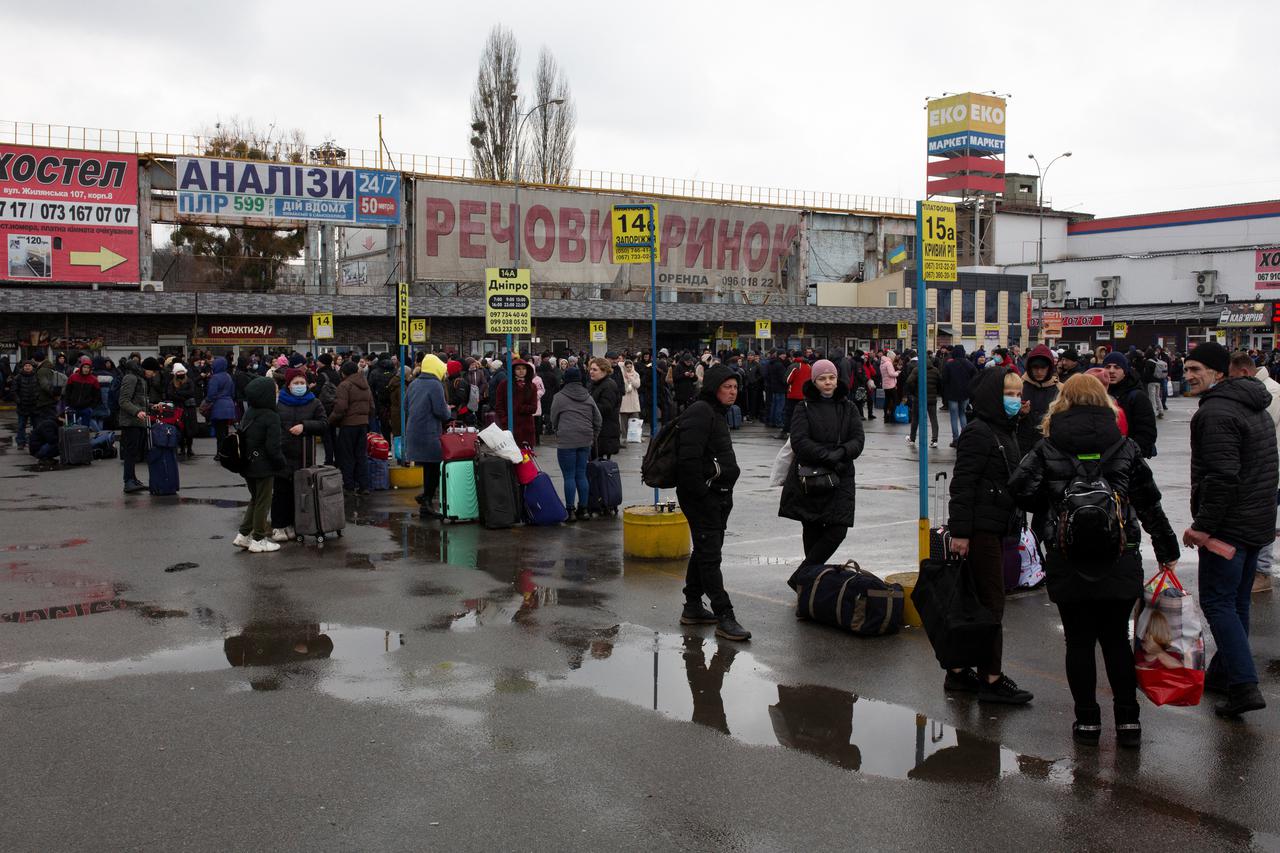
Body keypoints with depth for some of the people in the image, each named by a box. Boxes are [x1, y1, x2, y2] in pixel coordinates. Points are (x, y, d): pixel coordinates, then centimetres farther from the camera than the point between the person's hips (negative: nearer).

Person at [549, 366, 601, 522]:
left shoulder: (559, 397, -3)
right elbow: (598, 420, 13)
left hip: (566, 441, -5)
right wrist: (593, 438, 24)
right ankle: (583, 509, 12)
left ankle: (570, 510, 1)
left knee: (569, 476, -1)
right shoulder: (588, 397, 10)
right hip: (585, 440, 5)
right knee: (581, 475, 10)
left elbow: (554, 420, 5)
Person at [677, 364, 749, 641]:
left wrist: (724, 493, 19)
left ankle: (693, 607, 27)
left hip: (718, 495, 11)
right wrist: (700, 492, -22)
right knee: (709, 554, -8)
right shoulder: (700, 412, -15)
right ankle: (724, 617, -8)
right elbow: (689, 457, -24)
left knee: (704, 550, 17)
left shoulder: (717, 413, 17)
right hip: (703, 496, -11)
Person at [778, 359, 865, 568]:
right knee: (812, 530, 6)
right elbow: (799, 441, -11)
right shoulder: (804, 408, 1)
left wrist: (841, 452, -18)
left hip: (841, 477, 2)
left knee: (838, 530, -8)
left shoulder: (848, 408, 10)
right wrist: (827, 456, -21)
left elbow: (858, 440, 2)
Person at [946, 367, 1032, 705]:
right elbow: (962, 484, -19)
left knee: (975, 600, 12)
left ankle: (959, 671, 20)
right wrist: (960, 531, -21)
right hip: (979, 528, -9)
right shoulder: (978, 433, -15)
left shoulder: (1005, 432, 15)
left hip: (994, 528, 9)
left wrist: (1012, 525, 22)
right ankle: (991, 679, 2)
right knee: (991, 600, -5)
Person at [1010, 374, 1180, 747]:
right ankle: (1128, 720, 14)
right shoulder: (1125, 447, 2)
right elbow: (1149, 505, 5)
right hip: (1119, 561, 1)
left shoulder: (1048, 448, -2)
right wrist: (1167, 550, 12)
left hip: (1067, 562, -1)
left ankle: (1087, 720, 14)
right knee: (1116, 639, 12)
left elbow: (1020, 488, -11)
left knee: (1079, 640, 8)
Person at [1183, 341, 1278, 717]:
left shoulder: (1215, 412, -18)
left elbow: (1222, 477, -25)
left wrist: (1204, 525, -21)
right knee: (1237, 602, 17)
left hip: (1229, 526, -10)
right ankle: (1223, 674, 28)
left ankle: (1245, 686, -11)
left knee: (1217, 602, -6)